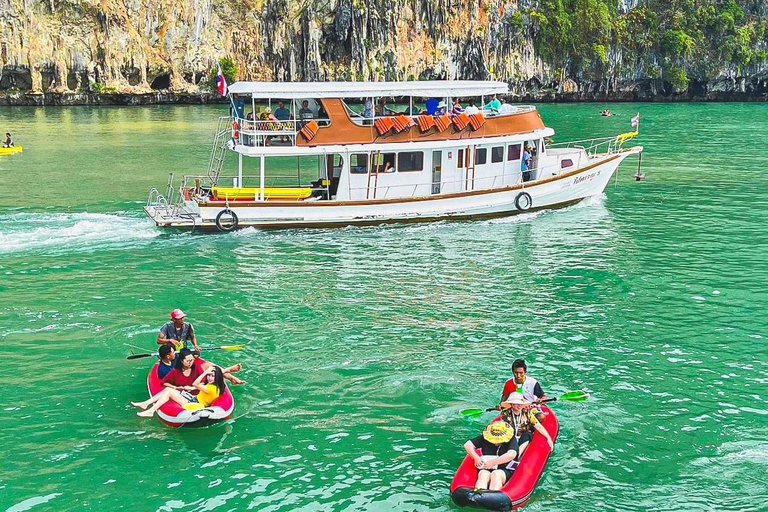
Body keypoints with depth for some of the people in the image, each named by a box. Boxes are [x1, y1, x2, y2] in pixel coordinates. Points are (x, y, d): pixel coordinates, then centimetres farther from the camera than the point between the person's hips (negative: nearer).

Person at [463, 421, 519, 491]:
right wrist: (476, 457, -8)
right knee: (484, 474, -32)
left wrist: (493, 462, -21)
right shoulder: (484, 438, 9)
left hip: (505, 470, -2)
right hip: (485, 469, 2)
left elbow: (511, 455, -20)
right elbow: (467, 444, 9)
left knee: (496, 474, -35)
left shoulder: (511, 440, -1)